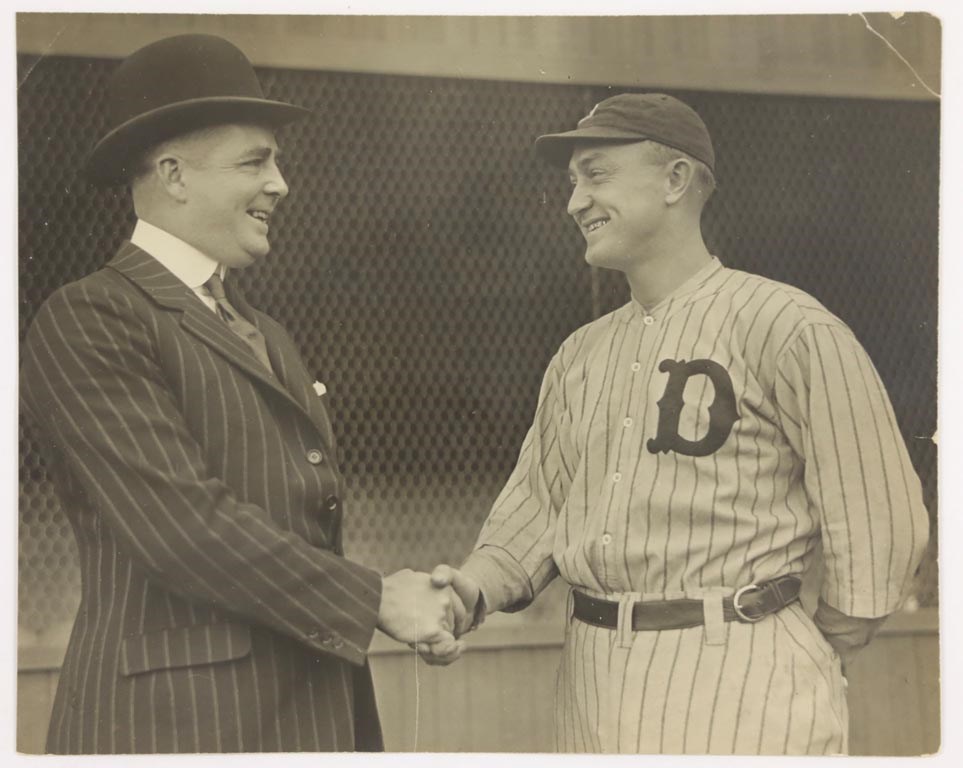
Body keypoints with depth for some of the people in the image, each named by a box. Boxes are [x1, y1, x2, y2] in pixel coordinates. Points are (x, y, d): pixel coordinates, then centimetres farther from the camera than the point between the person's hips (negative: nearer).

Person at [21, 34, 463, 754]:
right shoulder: (89, 321, -9)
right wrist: (374, 600, -13)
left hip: (312, 721, 8)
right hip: (175, 723, -7)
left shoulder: (270, 338, 18)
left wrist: (361, 734, 11)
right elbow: (183, 522, -19)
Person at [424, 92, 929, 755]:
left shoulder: (787, 328, -8)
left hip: (737, 679, -6)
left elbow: (882, 525, -8)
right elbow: (539, 500, 14)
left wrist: (821, 660, -1)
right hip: (592, 671, 7)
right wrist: (480, 589, -4)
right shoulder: (580, 355, 14)